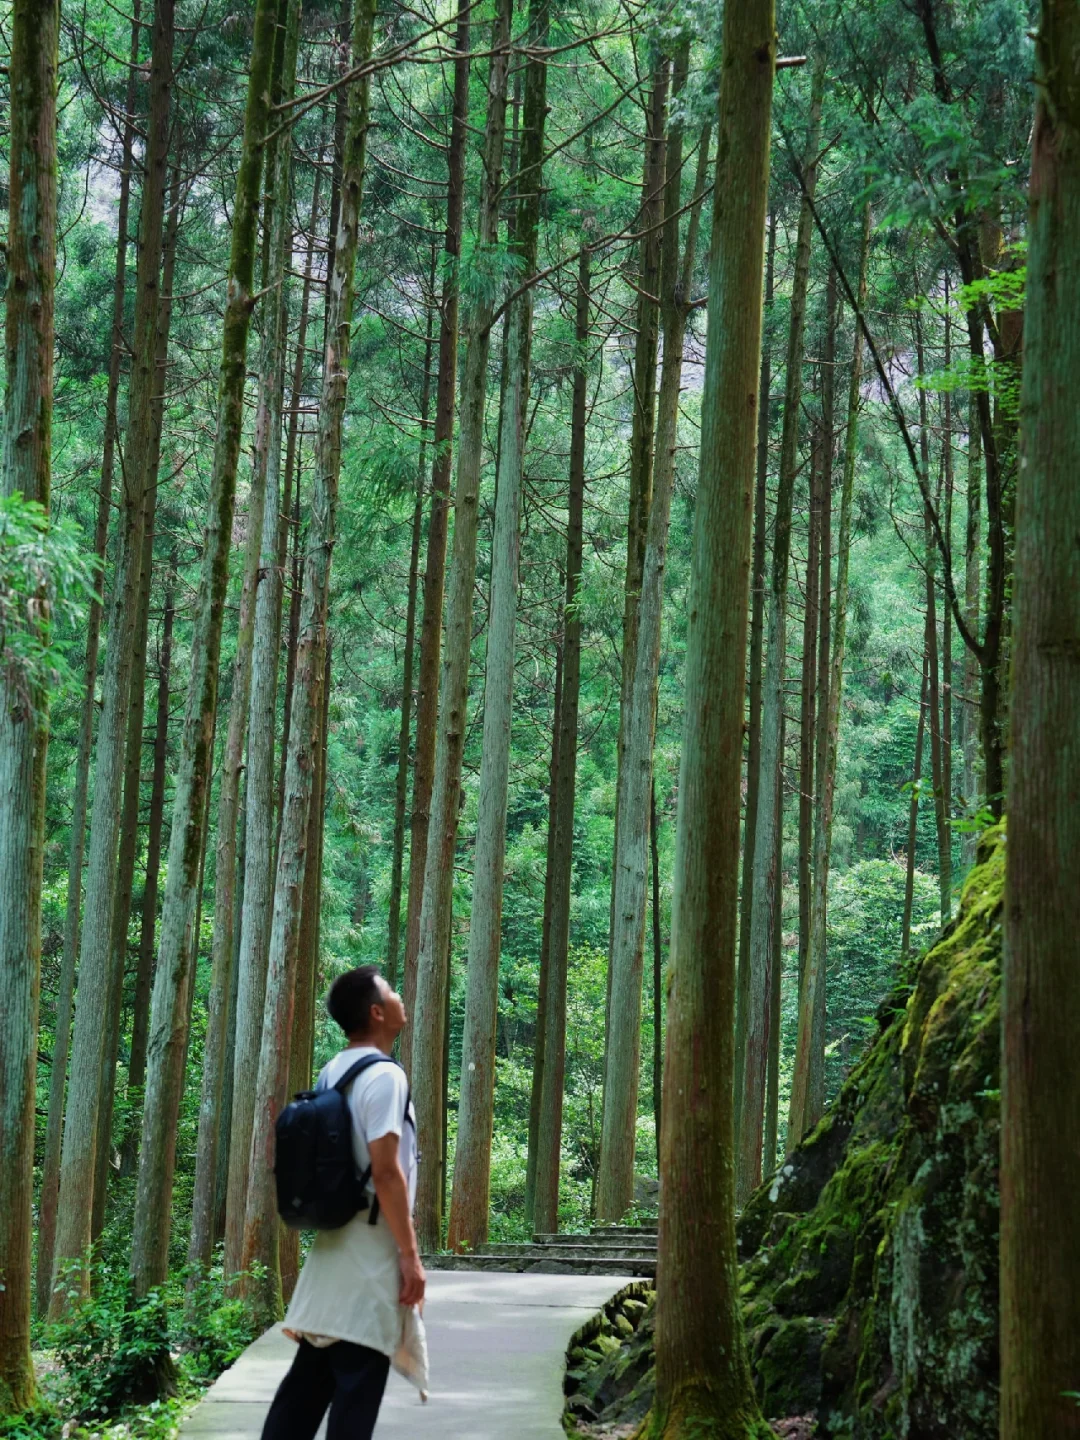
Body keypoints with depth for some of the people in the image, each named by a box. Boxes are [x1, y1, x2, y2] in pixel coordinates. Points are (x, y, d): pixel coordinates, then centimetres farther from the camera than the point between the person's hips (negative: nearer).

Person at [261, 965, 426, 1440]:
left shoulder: (332, 1074, 12)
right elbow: (385, 1172, -21)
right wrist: (410, 1254, -17)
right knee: (357, 1385, -3)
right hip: (372, 1251, -8)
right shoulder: (384, 1076, -15)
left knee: (312, 1375, 11)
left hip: (333, 1244, 8)